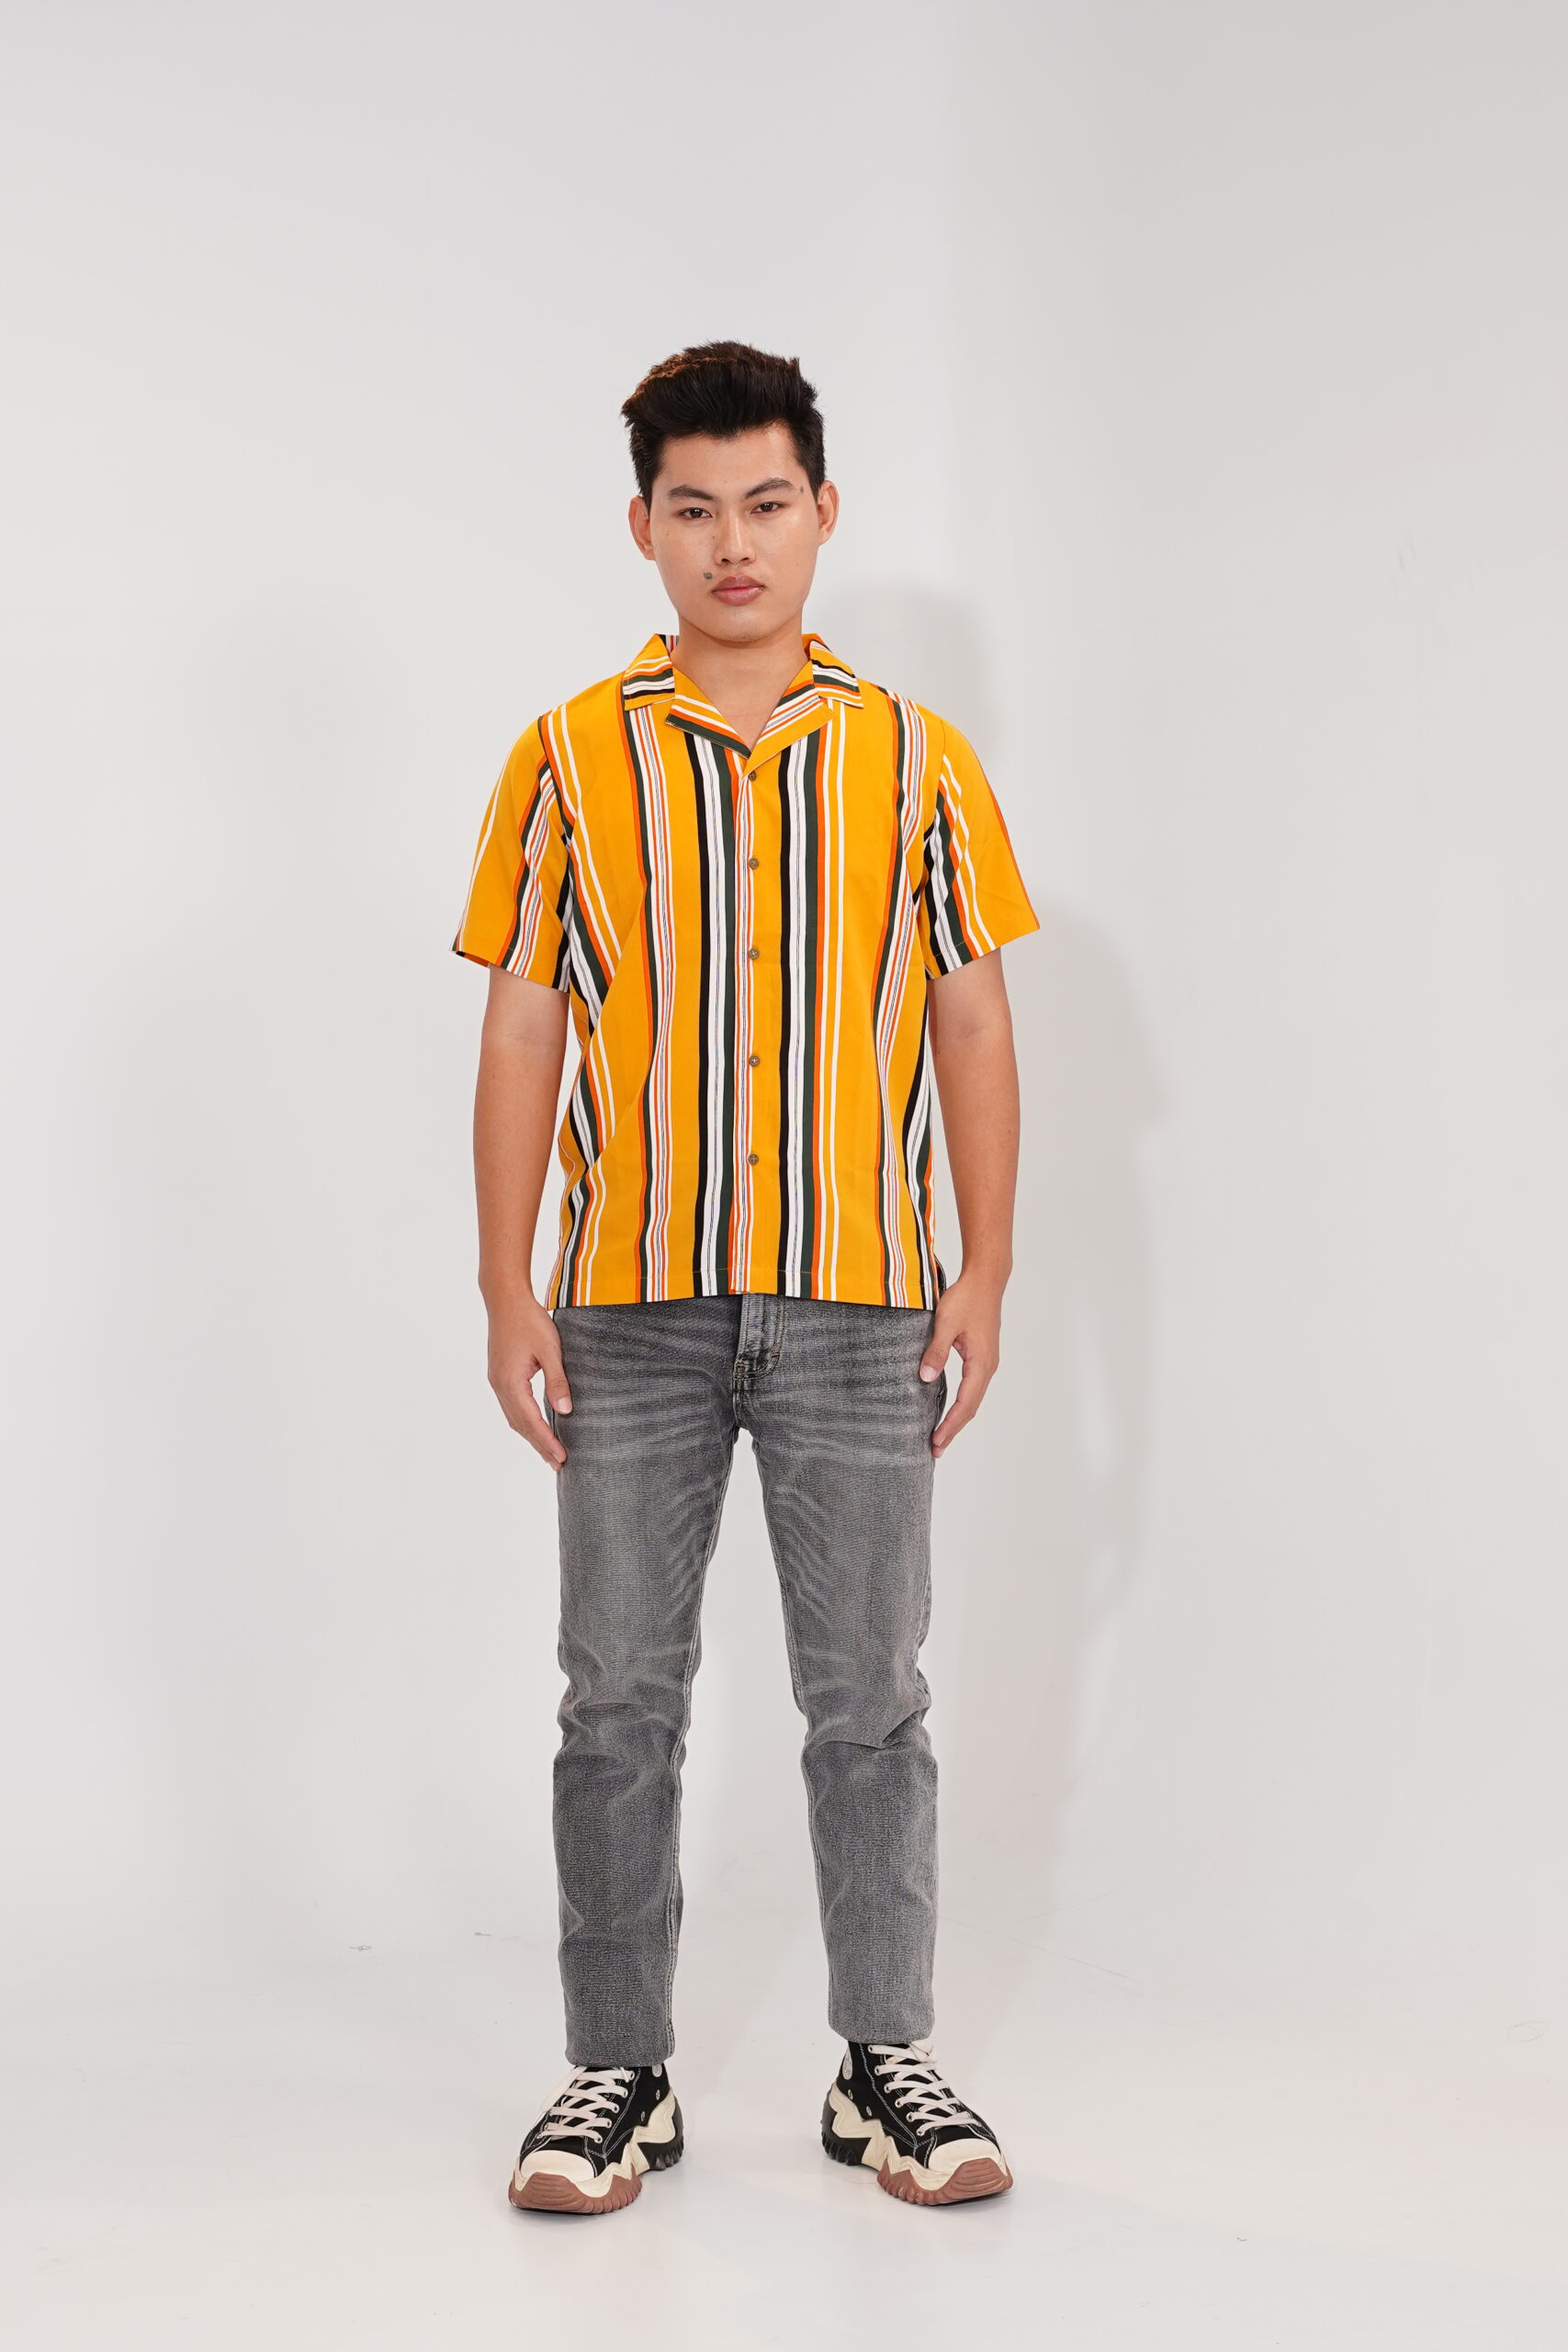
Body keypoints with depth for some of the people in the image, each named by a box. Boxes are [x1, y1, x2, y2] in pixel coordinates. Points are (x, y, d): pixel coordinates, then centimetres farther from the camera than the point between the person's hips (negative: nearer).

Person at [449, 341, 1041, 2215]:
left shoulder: (914, 759, 6)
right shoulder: (570, 759, 4)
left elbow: (974, 1025, 7)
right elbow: (519, 1037, 3)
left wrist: (984, 1271, 0)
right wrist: (509, 1293, -3)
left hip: (858, 1310, 0)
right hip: (632, 1311, 0)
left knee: (870, 1700, 6)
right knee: (619, 1702, 5)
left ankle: (886, 2063, 18)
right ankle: (617, 2071, 17)